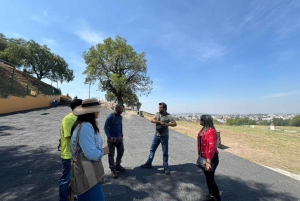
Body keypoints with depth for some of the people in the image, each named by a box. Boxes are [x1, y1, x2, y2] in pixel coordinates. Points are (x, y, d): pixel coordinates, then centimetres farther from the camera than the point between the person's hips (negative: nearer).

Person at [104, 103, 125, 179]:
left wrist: (121, 135, 13)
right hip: (112, 138, -7)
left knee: (121, 151, 16)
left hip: (119, 137, 7)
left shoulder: (120, 117, 5)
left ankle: (117, 165, 36)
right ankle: (113, 170, 18)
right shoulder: (111, 116, -16)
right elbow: (105, 127, -15)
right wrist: (109, 137, -23)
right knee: (111, 154, 5)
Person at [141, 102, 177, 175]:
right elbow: (152, 120, -11)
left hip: (164, 136, -4)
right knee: (152, 149, 15)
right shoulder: (157, 113, 1)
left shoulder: (168, 116, -12)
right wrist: (159, 122, -23)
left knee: (165, 152, 7)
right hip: (156, 135, 5)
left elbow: (175, 124, -14)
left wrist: (166, 124, -27)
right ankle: (148, 164, 31)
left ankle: (166, 167, 22)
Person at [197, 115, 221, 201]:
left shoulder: (211, 131, -23)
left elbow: (212, 147, -26)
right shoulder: (203, 130, 4)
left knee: (210, 178, 2)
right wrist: (199, 155, 15)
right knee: (207, 177, 20)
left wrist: (208, 161, -24)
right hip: (204, 157, 9)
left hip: (211, 158, -9)